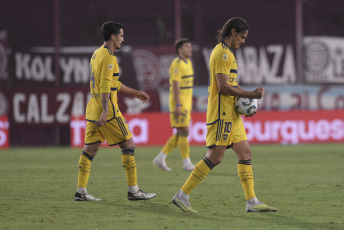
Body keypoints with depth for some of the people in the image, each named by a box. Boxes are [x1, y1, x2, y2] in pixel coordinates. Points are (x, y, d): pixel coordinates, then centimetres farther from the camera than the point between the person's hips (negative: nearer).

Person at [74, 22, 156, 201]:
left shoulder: (97, 54, 18)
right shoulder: (109, 57, -13)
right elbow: (105, 86, -22)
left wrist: (135, 93, 31)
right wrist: (105, 111, -27)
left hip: (93, 110, 9)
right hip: (106, 109, -9)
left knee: (90, 149, 7)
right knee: (128, 144, -1)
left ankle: (81, 191, 5)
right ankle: (133, 190, -1)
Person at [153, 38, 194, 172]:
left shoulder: (188, 63, 16)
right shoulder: (177, 64, -14)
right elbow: (175, 85, -19)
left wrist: (189, 105, 22)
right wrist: (177, 106, -23)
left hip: (185, 104, 10)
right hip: (179, 103, -10)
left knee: (180, 135, 8)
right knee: (184, 132, -8)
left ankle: (161, 158, 12)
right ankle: (187, 163, -4)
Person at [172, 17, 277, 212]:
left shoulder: (227, 53, 20)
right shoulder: (223, 53, -13)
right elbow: (223, 87, -20)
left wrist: (247, 96, 7)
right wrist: (250, 95, -14)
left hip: (232, 114, 11)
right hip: (222, 113, -11)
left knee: (245, 153, 6)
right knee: (215, 157, -10)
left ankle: (252, 202, 5)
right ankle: (182, 195, -5)